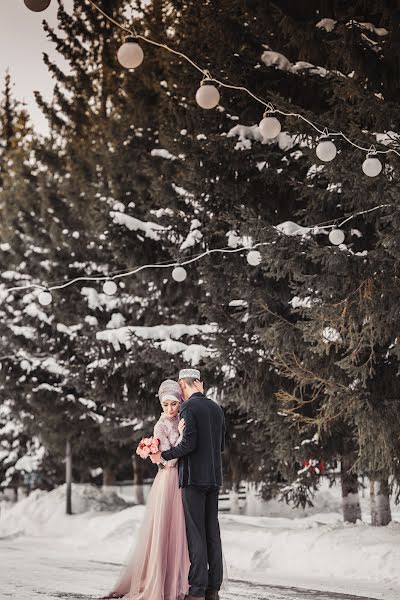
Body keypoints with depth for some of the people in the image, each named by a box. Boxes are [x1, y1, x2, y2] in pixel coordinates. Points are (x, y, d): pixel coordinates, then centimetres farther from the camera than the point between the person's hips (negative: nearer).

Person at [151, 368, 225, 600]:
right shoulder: (217, 408, 13)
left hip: (194, 477, -7)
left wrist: (164, 455, -6)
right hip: (214, 477, 7)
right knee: (213, 533, 9)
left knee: (196, 534, -6)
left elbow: (189, 443, -16)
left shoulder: (189, 407, -9)